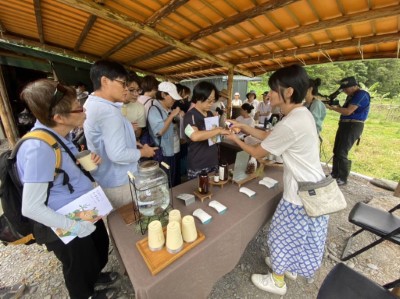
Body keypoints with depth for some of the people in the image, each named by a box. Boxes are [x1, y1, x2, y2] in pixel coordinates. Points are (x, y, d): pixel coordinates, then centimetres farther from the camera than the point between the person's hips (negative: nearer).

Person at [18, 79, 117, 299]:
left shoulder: (61, 134, -4)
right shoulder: (39, 148, -31)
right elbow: (31, 208, -28)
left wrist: (88, 162, -9)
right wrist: (76, 226, -23)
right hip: (66, 226, -8)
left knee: (100, 244, 31)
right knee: (79, 267, 23)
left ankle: (95, 276, 62)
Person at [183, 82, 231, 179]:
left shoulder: (210, 114, 8)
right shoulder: (190, 116, -16)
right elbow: (195, 136, -35)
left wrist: (223, 129, 0)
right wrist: (219, 131, -28)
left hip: (213, 162, 8)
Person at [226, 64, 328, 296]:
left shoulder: (289, 125, -30)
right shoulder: (302, 113, 1)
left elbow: (258, 153, -18)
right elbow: (268, 136, 9)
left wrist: (235, 139, -3)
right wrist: (244, 127, 5)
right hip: (312, 187, 9)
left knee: (284, 234, 14)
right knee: (296, 234, 27)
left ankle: (277, 281, 40)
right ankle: (288, 267, 52)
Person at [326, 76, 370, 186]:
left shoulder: (361, 95, -13)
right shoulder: (351, 95, 16)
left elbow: (348, 111, -20)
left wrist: (332, 108, -11)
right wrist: (335, 105, -1)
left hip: (353, 126, -10)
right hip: (345, 125, 10)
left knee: (342, 153, -10)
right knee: (336, 151, 12)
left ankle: (342, 179, 1)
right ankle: (335, 174, 22)